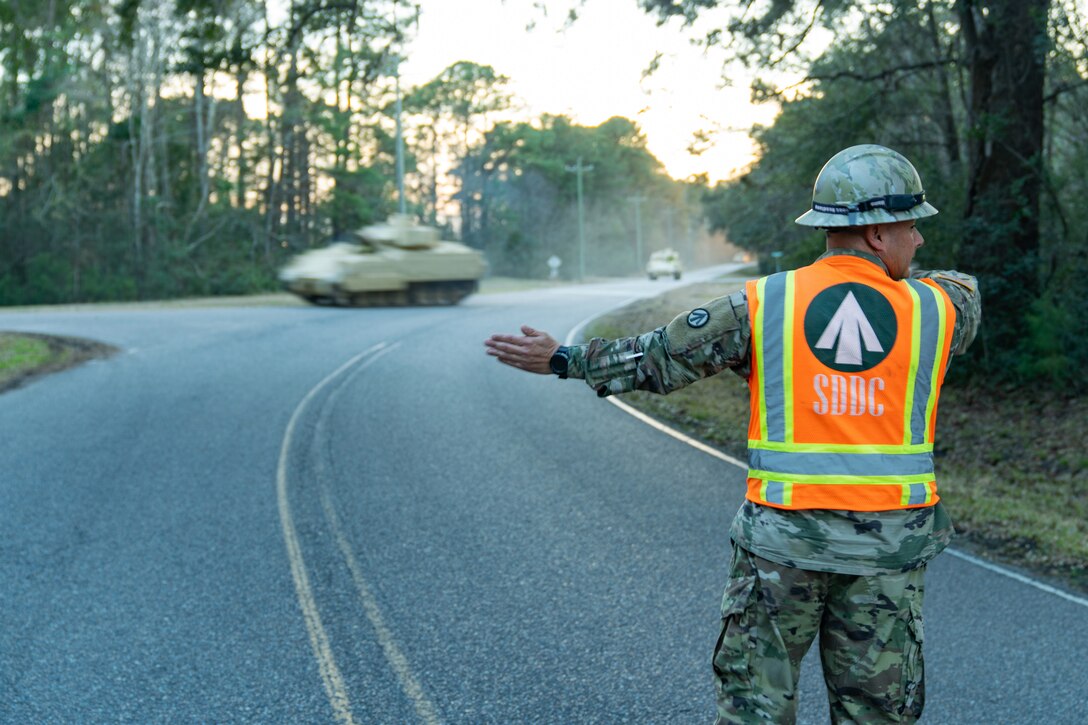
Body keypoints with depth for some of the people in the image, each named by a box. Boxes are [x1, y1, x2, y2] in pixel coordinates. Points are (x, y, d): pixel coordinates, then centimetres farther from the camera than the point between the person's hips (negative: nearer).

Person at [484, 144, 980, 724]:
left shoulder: (761, 305, -5)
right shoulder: (935, 310, -1)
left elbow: (662, 357, 0)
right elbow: (965, 296, 23)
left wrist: (562, 360, 11)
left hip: (782, 538, -1)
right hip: (888, 548, 1)